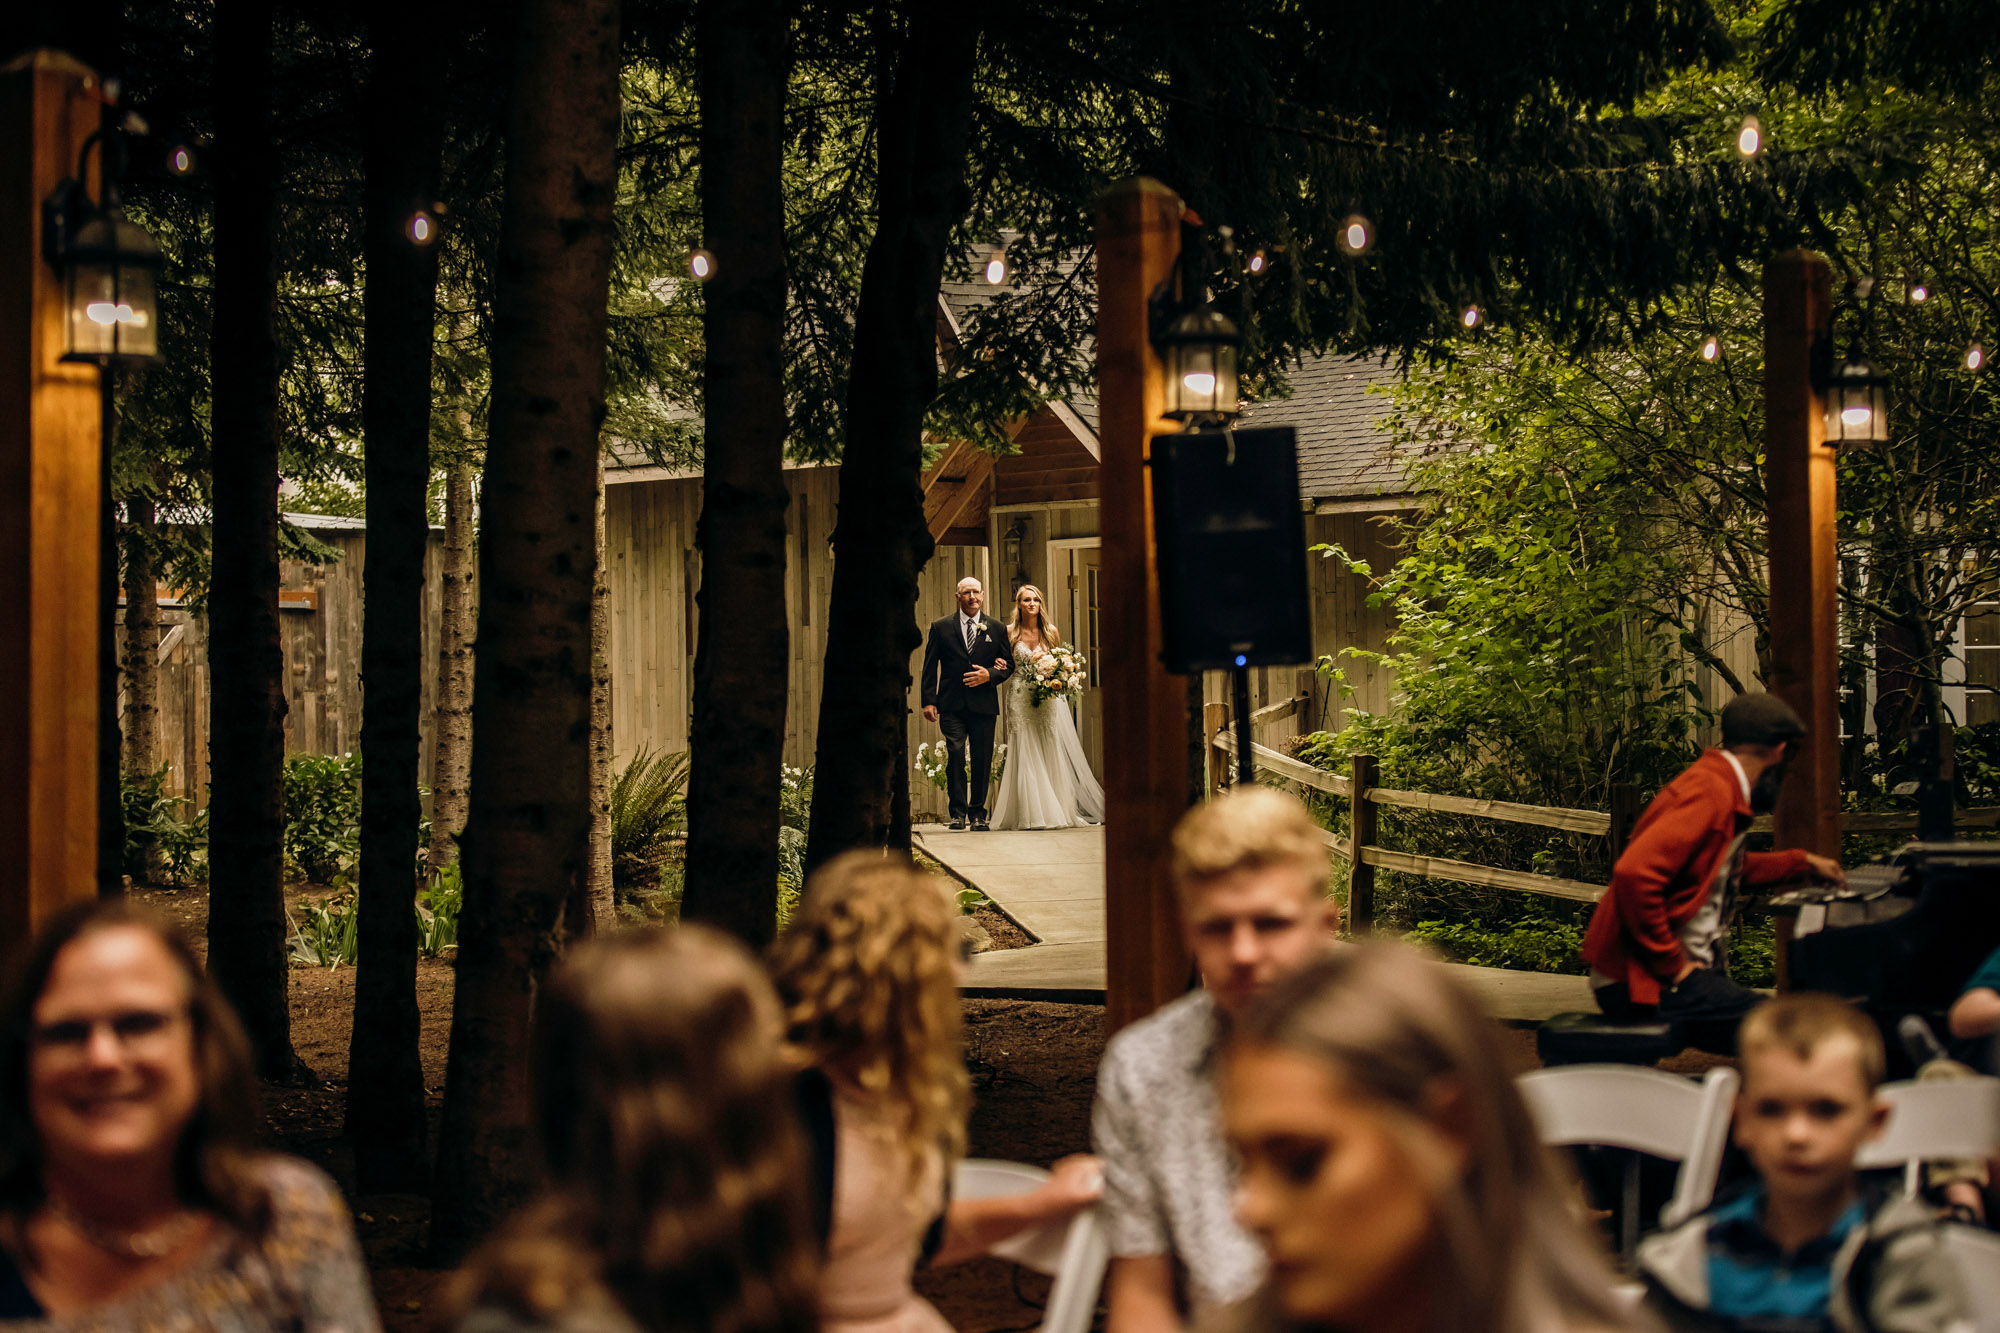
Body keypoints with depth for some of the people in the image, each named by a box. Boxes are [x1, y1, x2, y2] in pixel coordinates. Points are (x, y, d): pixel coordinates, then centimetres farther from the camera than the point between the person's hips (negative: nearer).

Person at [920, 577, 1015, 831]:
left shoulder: (995, 628, 11)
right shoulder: (940, 627, 7)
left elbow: (1009, 664, 14)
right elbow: (930, 667, 5)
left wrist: (989, 675, -7)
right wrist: (929, 701, -3)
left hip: (984, 705, 2)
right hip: (952, 705, -1)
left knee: (982, 760, 2)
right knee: (955, 753, -13)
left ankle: (977, 813, 13)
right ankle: (958, 812, -7)